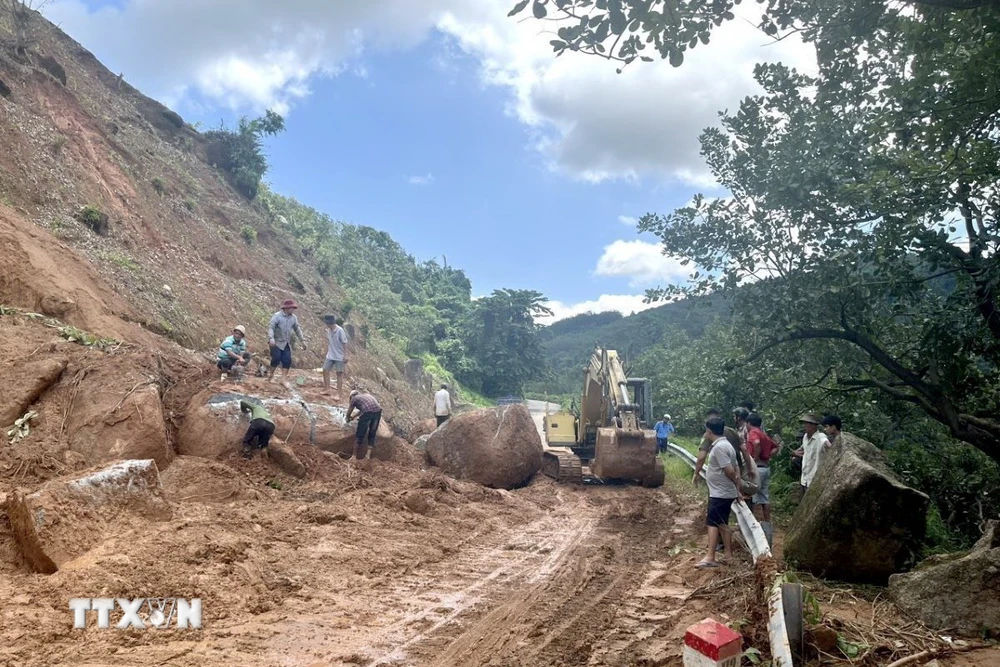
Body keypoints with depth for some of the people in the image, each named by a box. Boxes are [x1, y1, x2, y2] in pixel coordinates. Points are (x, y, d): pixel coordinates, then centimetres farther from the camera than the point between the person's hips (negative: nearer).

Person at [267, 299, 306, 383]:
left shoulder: (293, 317, 3)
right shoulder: (277, 316, -13)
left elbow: (297, 329, 14)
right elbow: (270, 327, -22)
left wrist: (302, 340, 10)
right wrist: (271, 338, -38)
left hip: (286, 343, 5)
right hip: (276, 343, -5)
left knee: (287, 360, -5)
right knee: (276, 358, -14)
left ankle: (284, 379, 1)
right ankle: (271, 376, 7)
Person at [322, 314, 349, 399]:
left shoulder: (340, 330, -19)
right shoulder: (328, 330, -1)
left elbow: (345, 343, -16)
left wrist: (345, 355, -16)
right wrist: (327, 350, 17)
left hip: (339, 356, -6)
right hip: (330, 356, 6)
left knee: (339, 374, 1)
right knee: (325, 370, 6)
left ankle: (338, 394, 6)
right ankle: (327, 389, 21)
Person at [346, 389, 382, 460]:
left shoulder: (354, 398, 19)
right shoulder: (366, 394, 33)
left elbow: (348, 413, 29)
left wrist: (348, 419, 50)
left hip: (367, 413, -5)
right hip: (377, 411, 5)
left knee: (360, 436, 7)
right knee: (372, 435, 16)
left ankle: (355, 456, 15)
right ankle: (368, 455, 13)